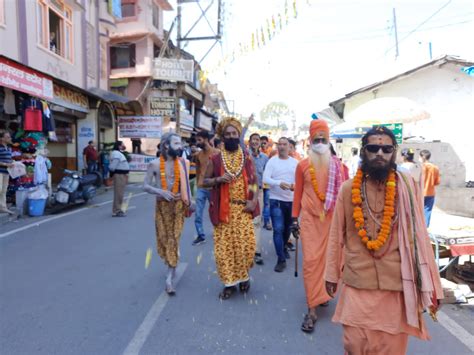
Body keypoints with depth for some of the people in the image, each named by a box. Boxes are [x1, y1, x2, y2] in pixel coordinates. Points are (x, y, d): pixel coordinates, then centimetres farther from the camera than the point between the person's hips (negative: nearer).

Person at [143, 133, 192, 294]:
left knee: (174, 238, -4)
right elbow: (145, 186, -5)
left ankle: (170, 278, -1)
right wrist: (160, 192, -21)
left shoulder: (182, 163, 0)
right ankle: (172, 267, 36)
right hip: (162, 205, 0)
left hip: (178, 204, 0)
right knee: (163, 238, 10)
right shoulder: (154, 164, -6)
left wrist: (189, 201, 3)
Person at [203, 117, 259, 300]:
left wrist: (254, 201, -6)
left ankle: (243, 276, 25)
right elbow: (205, 181, 6)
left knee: (246, 244, -1)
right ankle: (229, 282, 19)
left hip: (243, 209, 1)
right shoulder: (216, 158, 1)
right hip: (223, 209, 0)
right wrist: (218, 179, -14)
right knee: (224, 246, 3)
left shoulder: (247, 157, 5)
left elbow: (254, 180, 8)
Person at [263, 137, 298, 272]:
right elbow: (265, 179, -13)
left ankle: (283, 247, 45)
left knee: (287, 228, 19)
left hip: (291, 200, 4)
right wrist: (279, 183, -29)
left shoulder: (295, 162, 5)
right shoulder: (272, 161, -4)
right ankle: (281, 260, -2)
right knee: (278, 229, -8)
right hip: (276, 200, -3)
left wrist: (295, 185, -19)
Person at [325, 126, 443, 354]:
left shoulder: (408, 186, -4)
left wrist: (429, 283, 2)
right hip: (357, 282, 0)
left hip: (397, 283, 0)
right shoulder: (348, 189, -3)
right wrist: (332, 274, 9)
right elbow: (336, 235, 3)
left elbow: (419, 235, 0)